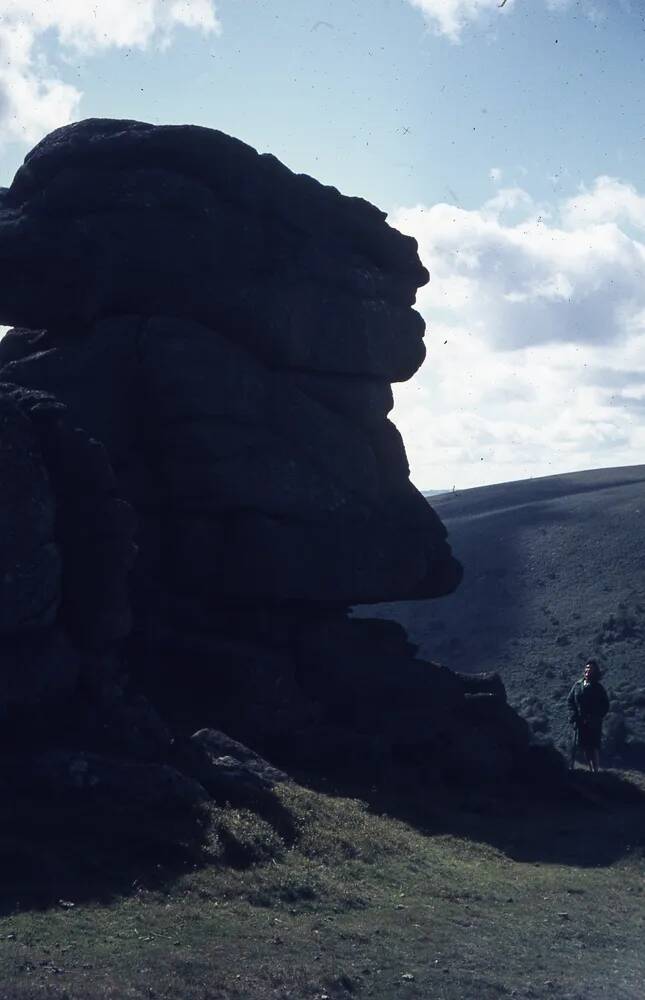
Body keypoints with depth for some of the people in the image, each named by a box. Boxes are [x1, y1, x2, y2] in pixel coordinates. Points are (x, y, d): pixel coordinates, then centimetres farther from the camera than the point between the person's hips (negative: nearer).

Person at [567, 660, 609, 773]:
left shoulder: (598, 688, -4)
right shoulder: (578, 685, 5)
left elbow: (605, 706, -2)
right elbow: (570, 700, 10)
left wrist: (596, 718, -13)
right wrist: (573, 713, -4)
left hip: (594, 723, -4)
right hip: (581, 721, 4)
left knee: (594, 746, -7)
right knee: (585, 746, 8)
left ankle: (595, 770, -4)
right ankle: (590, 769, 18)